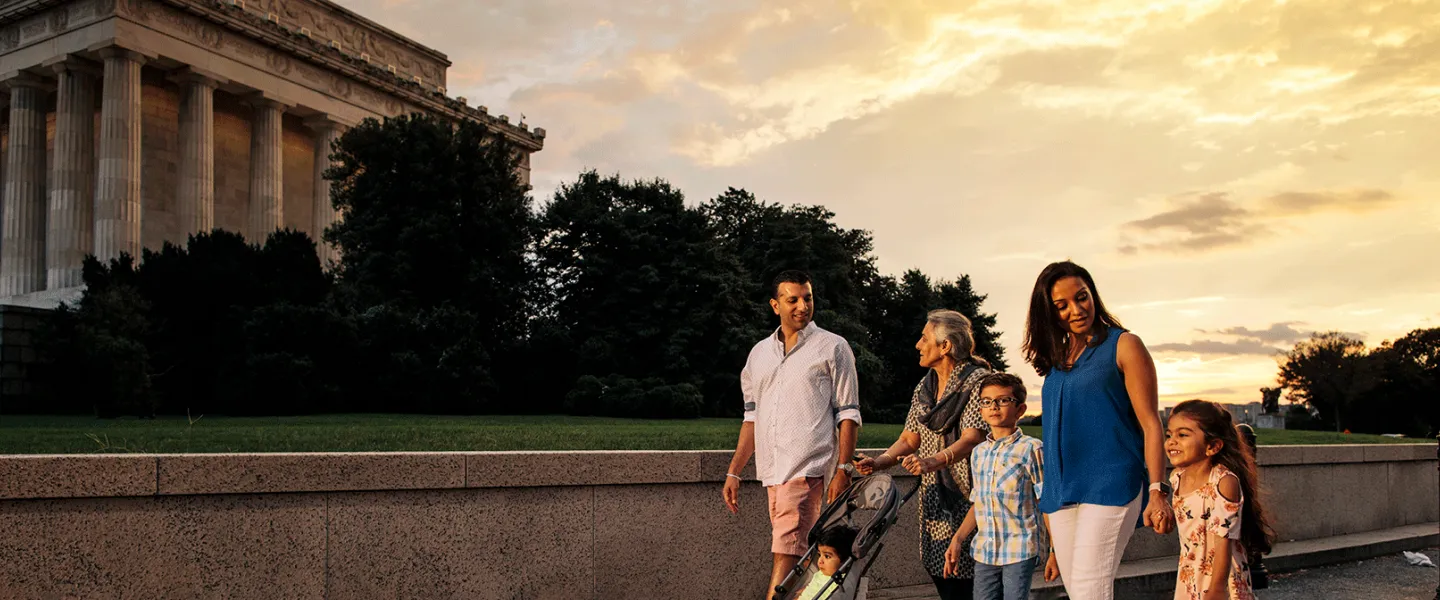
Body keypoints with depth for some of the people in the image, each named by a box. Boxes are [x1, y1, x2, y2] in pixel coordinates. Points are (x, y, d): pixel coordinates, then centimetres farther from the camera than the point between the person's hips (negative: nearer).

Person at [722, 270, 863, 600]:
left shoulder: (832, 347, 3)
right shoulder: (759, 353, 17)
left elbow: (847, 414, 0)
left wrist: (843, 470, -9)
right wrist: (733, 473, 16)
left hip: (807, 467, -5)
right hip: (772, 470, 6)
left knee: (785, 552, -14)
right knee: (802, 556, 10)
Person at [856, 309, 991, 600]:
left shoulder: (977, 381, -10)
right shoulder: (925, 386, 13)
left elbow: (972, 438, -21)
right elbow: (910, 438, 12)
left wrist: (933, 461, -37)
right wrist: (881, 461, -6)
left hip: (968, 497, -7)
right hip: (934, 497, 7)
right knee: (939, 573, 5)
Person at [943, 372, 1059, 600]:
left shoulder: (1030, 449, -6)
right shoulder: (978, 453, 12)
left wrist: (1055, 552, -8)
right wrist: (957, 539, 11)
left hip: (1019, 551, -6)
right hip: (984, 552, 6)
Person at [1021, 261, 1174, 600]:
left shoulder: (1123, 346, -1)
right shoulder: (1055, 358, 15)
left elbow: (1151, 424, -5)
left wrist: (1157, 492, -13)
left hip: (1110, 484, -6)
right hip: (1061, 492, 6)